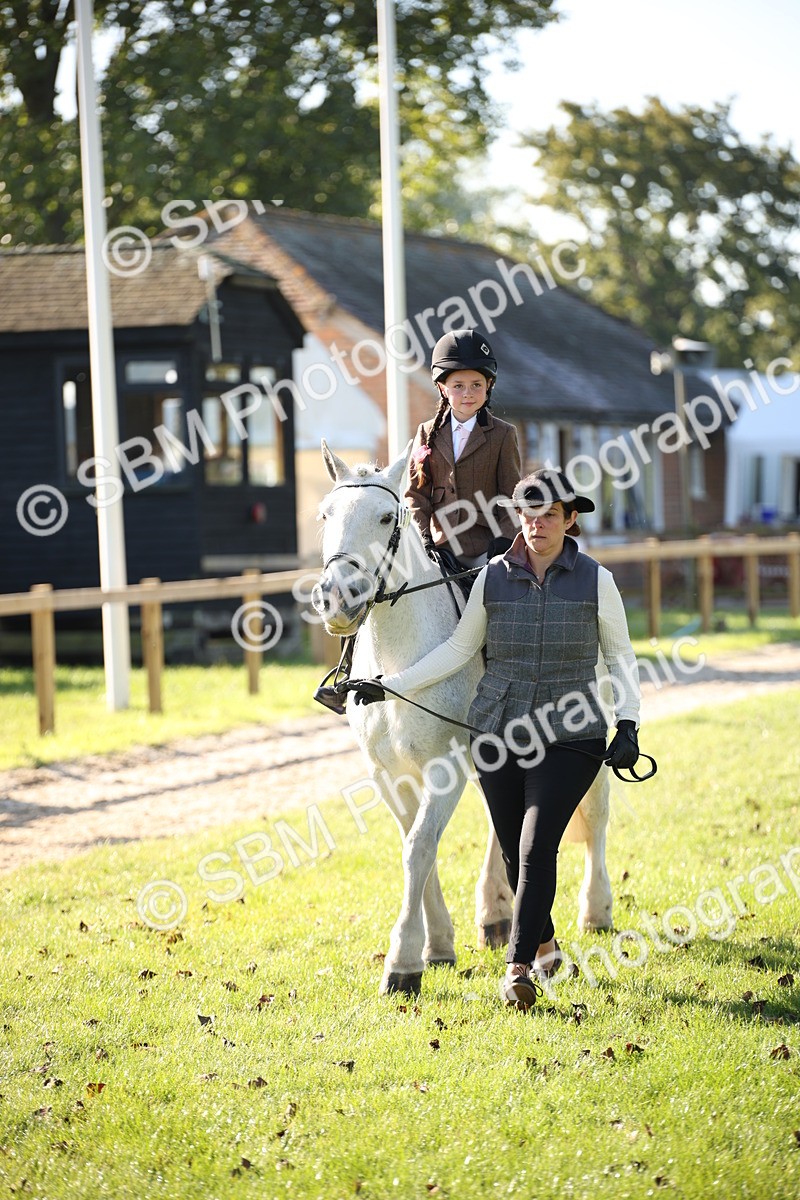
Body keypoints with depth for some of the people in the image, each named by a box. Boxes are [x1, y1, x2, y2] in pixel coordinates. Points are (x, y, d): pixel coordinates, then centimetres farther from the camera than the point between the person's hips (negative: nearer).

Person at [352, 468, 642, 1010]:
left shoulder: (595, 580, -3)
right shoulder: (493, 577, 2)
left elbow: (620, 657, 6)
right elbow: (459, 648, 10)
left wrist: (628, 724, -5)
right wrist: (395, 684, 3)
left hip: (570, 739, -3)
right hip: (498, 736, 3)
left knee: (537, 848, -16)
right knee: (516, 853, 10)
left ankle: (518, 967, -12)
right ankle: (545, 945, 34)